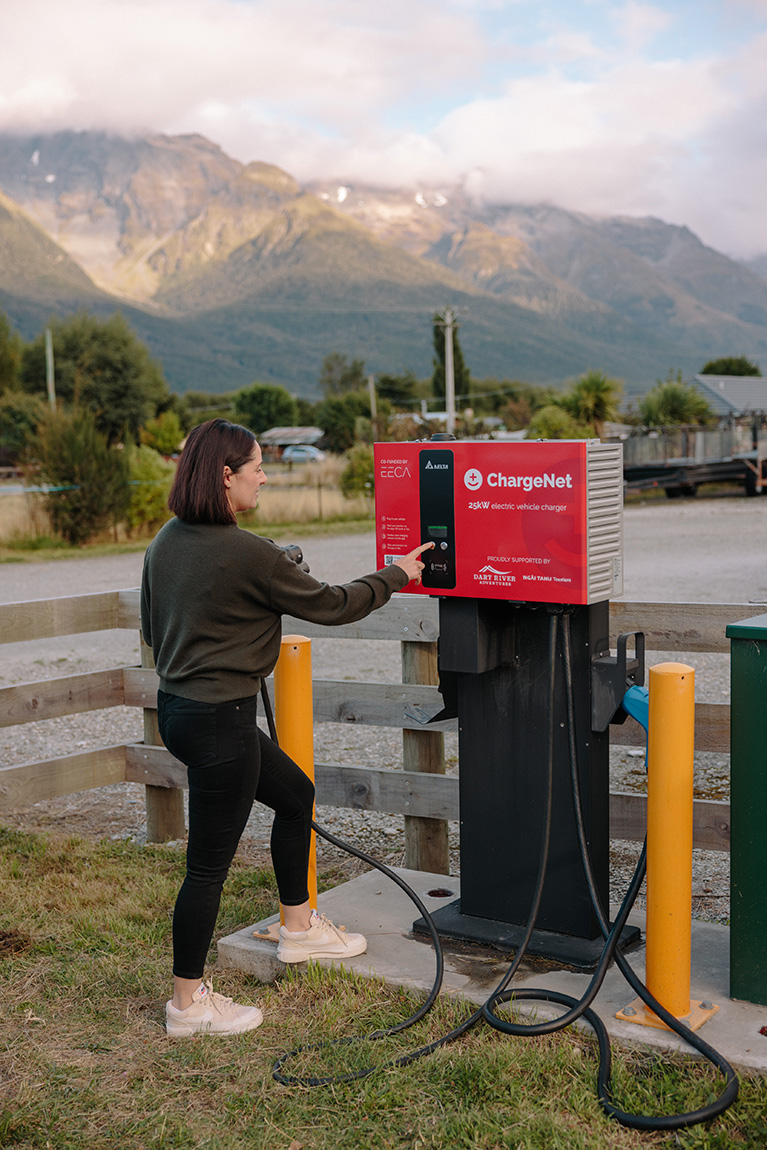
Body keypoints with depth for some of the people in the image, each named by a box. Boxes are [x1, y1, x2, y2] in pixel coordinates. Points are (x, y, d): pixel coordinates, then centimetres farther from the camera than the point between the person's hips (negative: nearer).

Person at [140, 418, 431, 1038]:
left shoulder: (166, 542, 5)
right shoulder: (249, 554, -21)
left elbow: (152, 629, 15)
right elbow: (330, 604, -9)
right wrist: (398, 575, 5)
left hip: (178, 705, 10)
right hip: (219, 721, -10)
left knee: (295, 793, 24)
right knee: (210, 863, 3)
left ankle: (299, 927, 39)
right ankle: (188, 1002, 18)